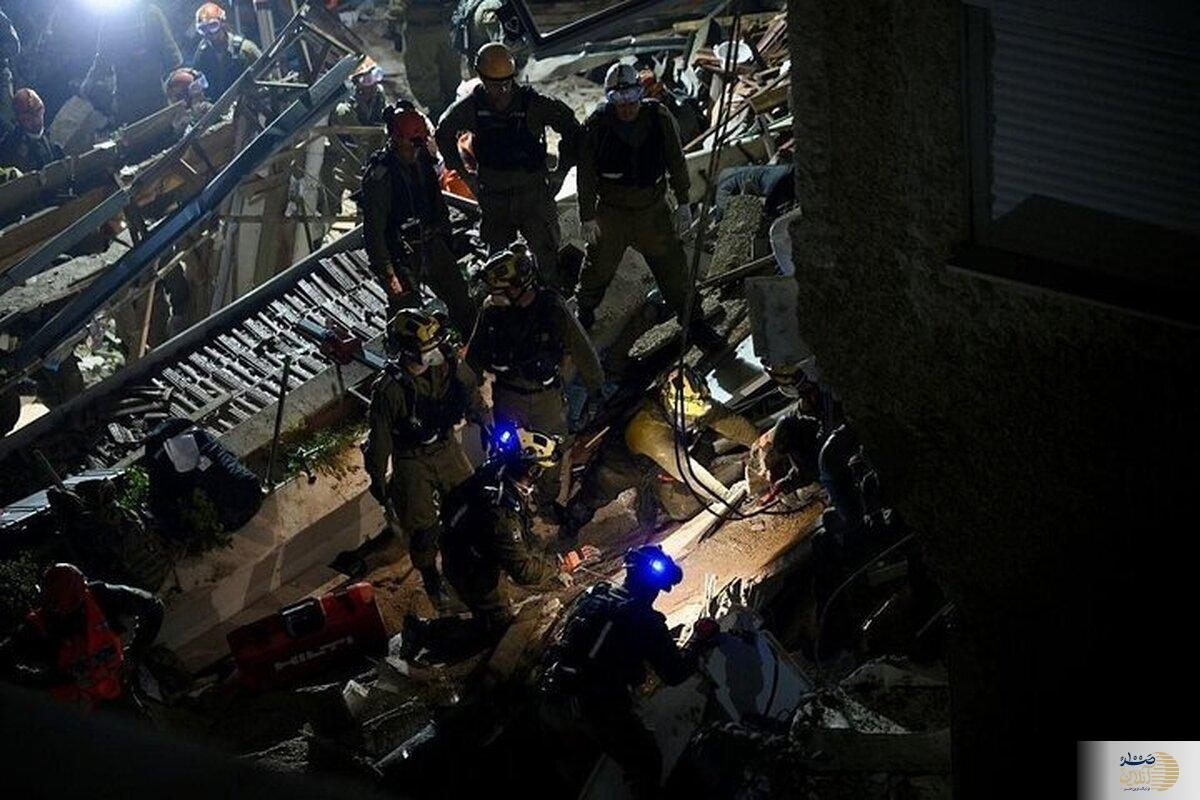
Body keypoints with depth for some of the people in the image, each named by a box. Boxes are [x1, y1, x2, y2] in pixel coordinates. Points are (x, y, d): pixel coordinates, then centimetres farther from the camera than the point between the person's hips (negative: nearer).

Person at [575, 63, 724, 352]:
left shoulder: (659, 118, -9)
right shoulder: (597, 125, -13)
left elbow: (676, 162, 2)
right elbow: (586, 174, -6)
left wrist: (683, 203, 2)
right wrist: (588, 217, -6)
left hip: (653, 210, 1)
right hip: (610, 212, -1)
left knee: (672, 266, 4)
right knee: (598, 266, 13)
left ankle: (692, 321, 18)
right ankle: (585, 312, 39)